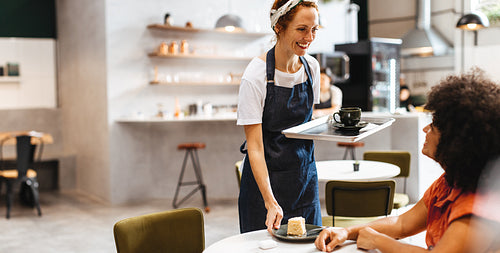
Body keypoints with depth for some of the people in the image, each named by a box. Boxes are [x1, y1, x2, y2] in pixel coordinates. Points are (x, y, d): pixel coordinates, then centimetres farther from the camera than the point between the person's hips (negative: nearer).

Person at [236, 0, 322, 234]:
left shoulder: (312, 66, -2)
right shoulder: (255, 76, -20)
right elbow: (254, 147, -21)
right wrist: (270, 202, -28)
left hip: (304, 173, 5)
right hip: (265, 176, -5)